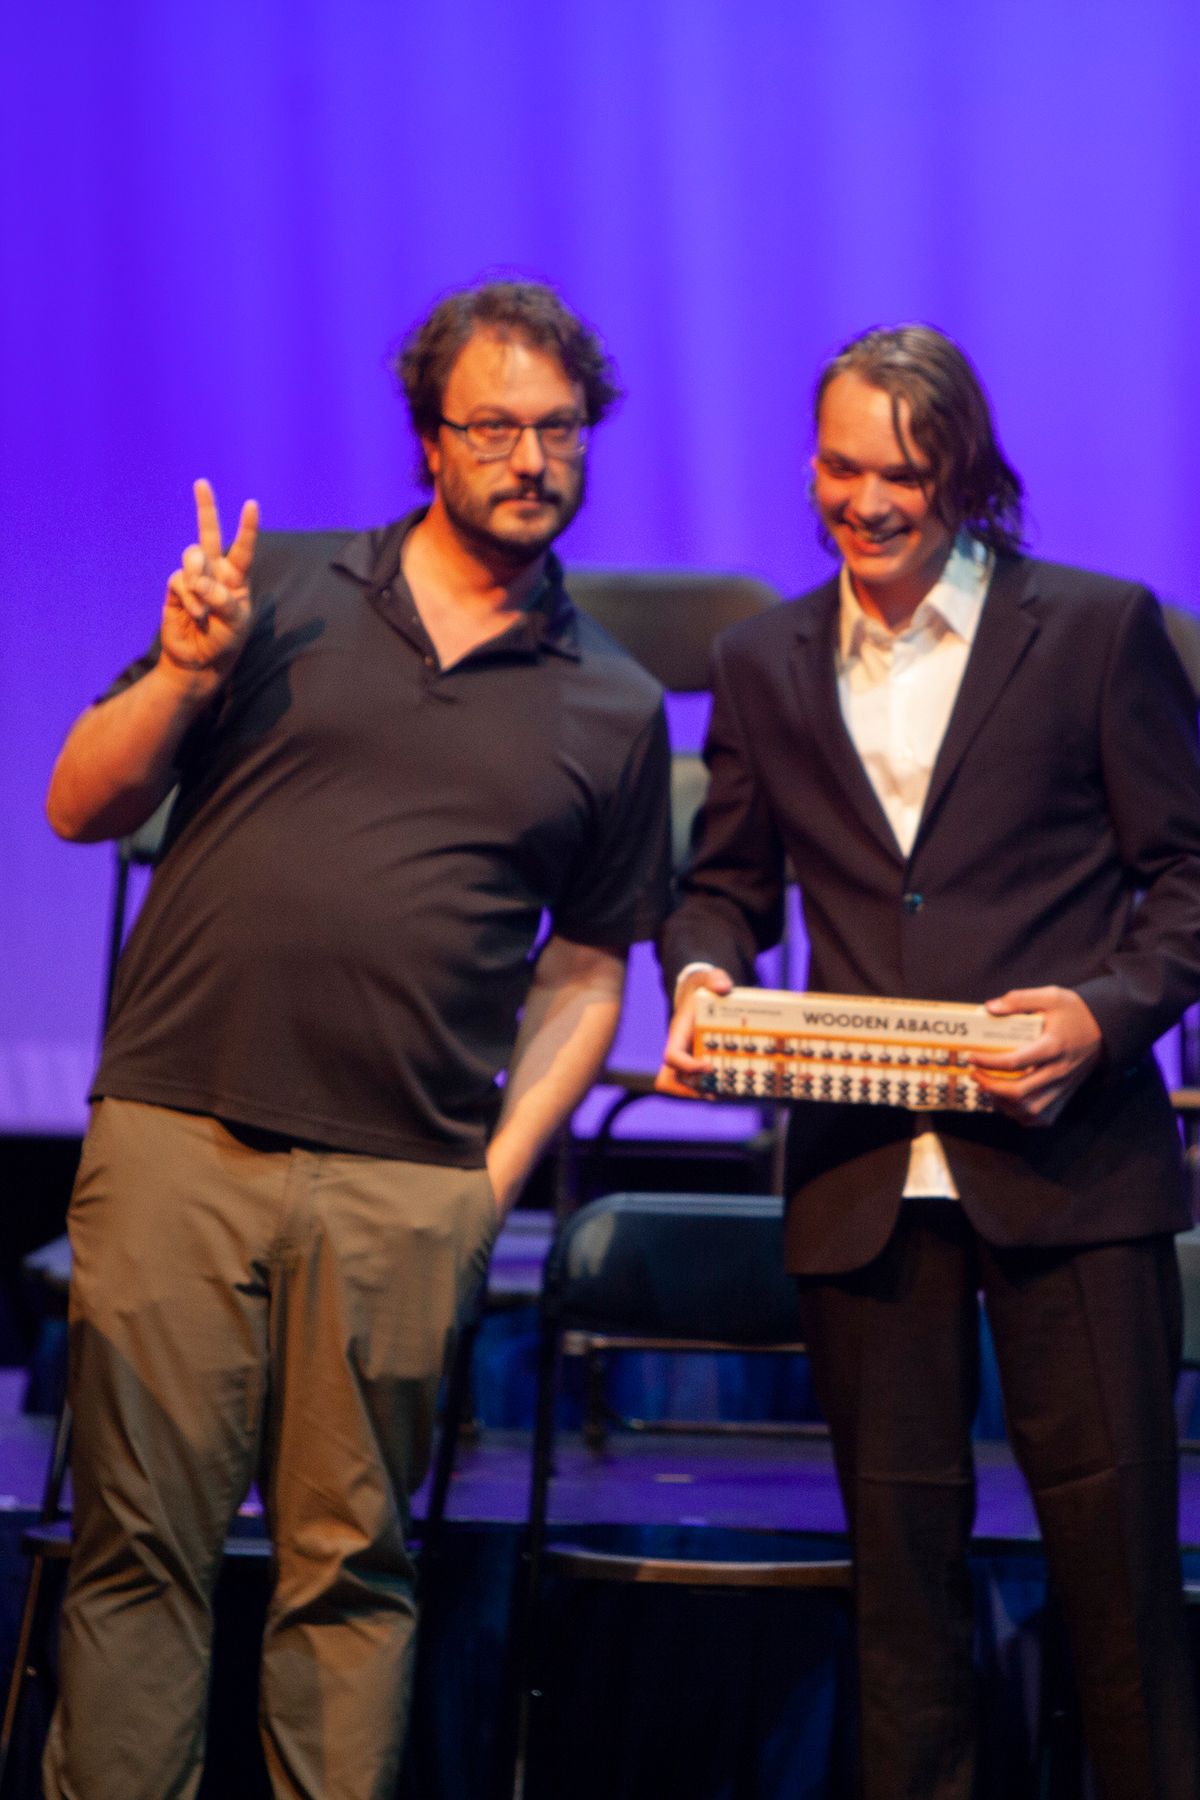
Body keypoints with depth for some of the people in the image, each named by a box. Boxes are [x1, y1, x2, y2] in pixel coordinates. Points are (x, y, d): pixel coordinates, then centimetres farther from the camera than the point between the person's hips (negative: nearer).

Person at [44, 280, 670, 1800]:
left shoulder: (612, 708, 12)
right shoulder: (279, 589, 9)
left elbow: (586, 969, 15)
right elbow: (81, 807, 9)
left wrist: (505, 1161, 3)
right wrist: (185, 675, -8)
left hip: (407, 1189, 1)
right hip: (176, 1142, 0)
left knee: (349, 1562, 4)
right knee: (139, 1545, 0)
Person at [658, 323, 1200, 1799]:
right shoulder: (763, 666, 12)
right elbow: (727, 879, 20)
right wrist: (703, 971, -3)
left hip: (1064, 1157, -3)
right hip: (863, 1174, 3)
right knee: (897, 1538, 7)